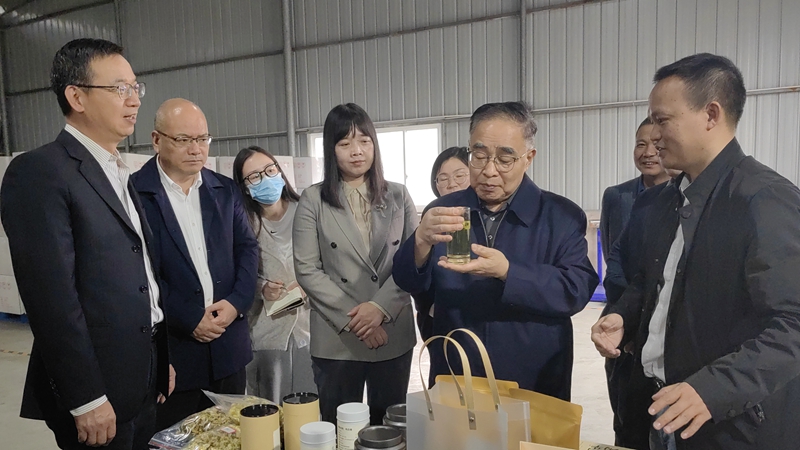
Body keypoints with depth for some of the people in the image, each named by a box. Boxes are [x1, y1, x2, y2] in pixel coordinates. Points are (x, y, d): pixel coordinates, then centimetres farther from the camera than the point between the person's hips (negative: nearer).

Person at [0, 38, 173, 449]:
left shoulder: (120, 176, 12)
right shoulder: (39, 173, -14)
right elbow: (52, 298, -19)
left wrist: (163, 362, 13)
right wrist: (86, 400, -18)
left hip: (144, 384, 8)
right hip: (97, 391, -7)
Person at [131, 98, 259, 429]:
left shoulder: (226, 190, 8)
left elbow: (247, 248, 9)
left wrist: (237, 302, -6)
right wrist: (188, 320, -12)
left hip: (229, 349, 5)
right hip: (170, 350, -4)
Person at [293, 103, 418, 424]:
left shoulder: (398, 196, 6)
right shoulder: (313, 200, 0)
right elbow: (307, 270, -5)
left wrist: (380, 307, -13)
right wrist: (353, 319, -12)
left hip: (394, 334, 2)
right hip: (336, 339, -1)